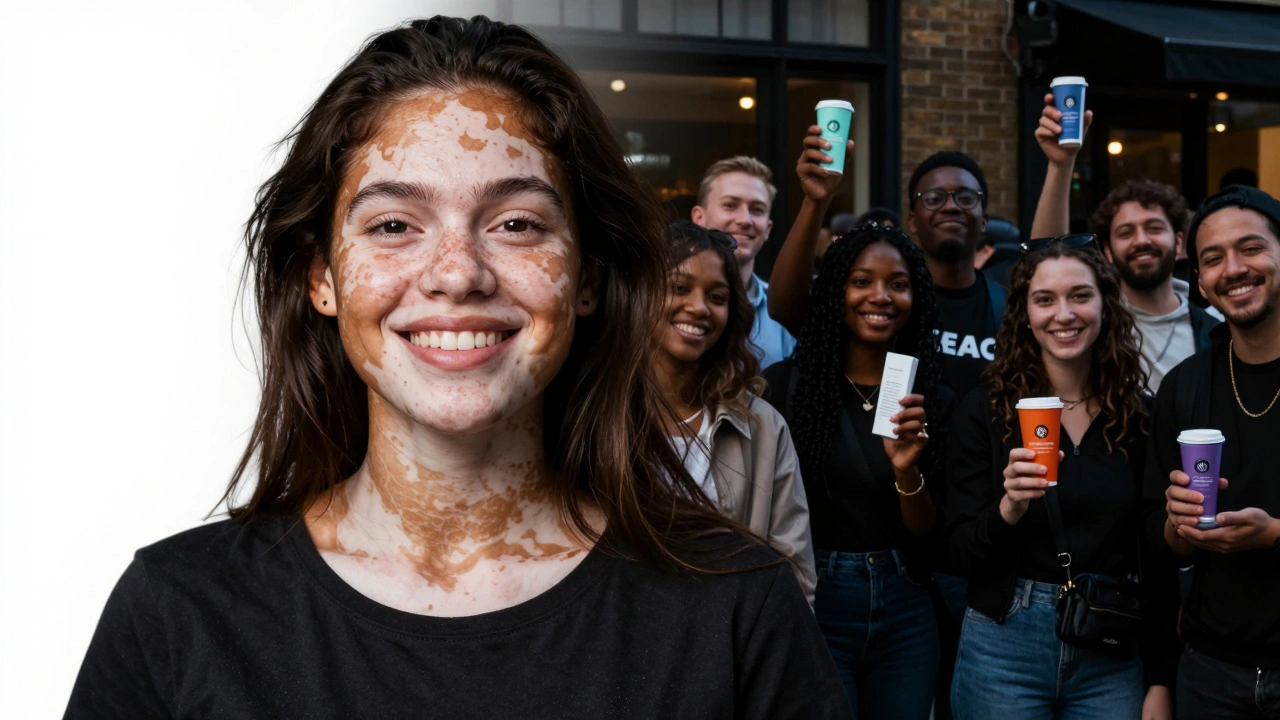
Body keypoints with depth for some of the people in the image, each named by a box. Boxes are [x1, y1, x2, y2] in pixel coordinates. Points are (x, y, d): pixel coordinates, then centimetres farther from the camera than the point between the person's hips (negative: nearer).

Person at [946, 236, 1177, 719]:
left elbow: (1158, 564, 5)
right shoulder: (985, 410, -5)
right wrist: (1008, 509, -25)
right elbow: (961, 555, -7)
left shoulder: (1140, 414, 1)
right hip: (1004, 647, -1)